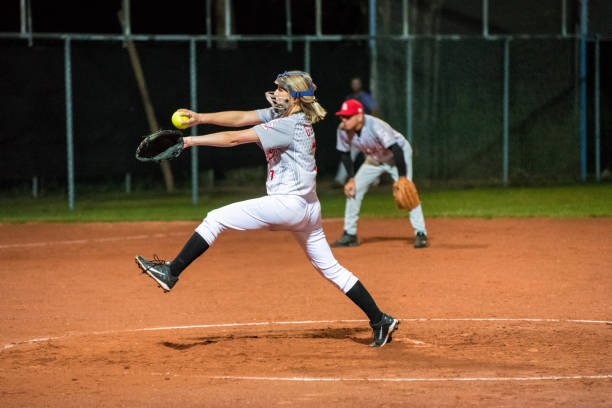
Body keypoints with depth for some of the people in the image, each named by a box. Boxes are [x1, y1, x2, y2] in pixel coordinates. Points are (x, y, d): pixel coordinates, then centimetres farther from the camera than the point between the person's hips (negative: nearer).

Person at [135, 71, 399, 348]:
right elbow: (240, 118, 9)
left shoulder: (289, 125, -14)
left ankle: (171, 273, -8)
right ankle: (380, 321, 13)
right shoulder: (280, 114, 13)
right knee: (329, 267, 13)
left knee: (216, 219, -8)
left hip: (287, 203, -10)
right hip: (308, 207, 10)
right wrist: (200, 118, -2)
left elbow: (234, 138, -17)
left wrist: (192, 141, -14)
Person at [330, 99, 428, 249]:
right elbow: (344, 153, -2)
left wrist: (402, 179, -36)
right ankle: (349, 234, 10)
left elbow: (397, 151, -37)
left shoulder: (375, 127, -39)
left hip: (398, 156, -6)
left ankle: (420, 234, -18)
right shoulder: (343, 130, -21)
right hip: (374, 159, 6)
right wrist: (351, 179, -7)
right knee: (353, 190, -1)